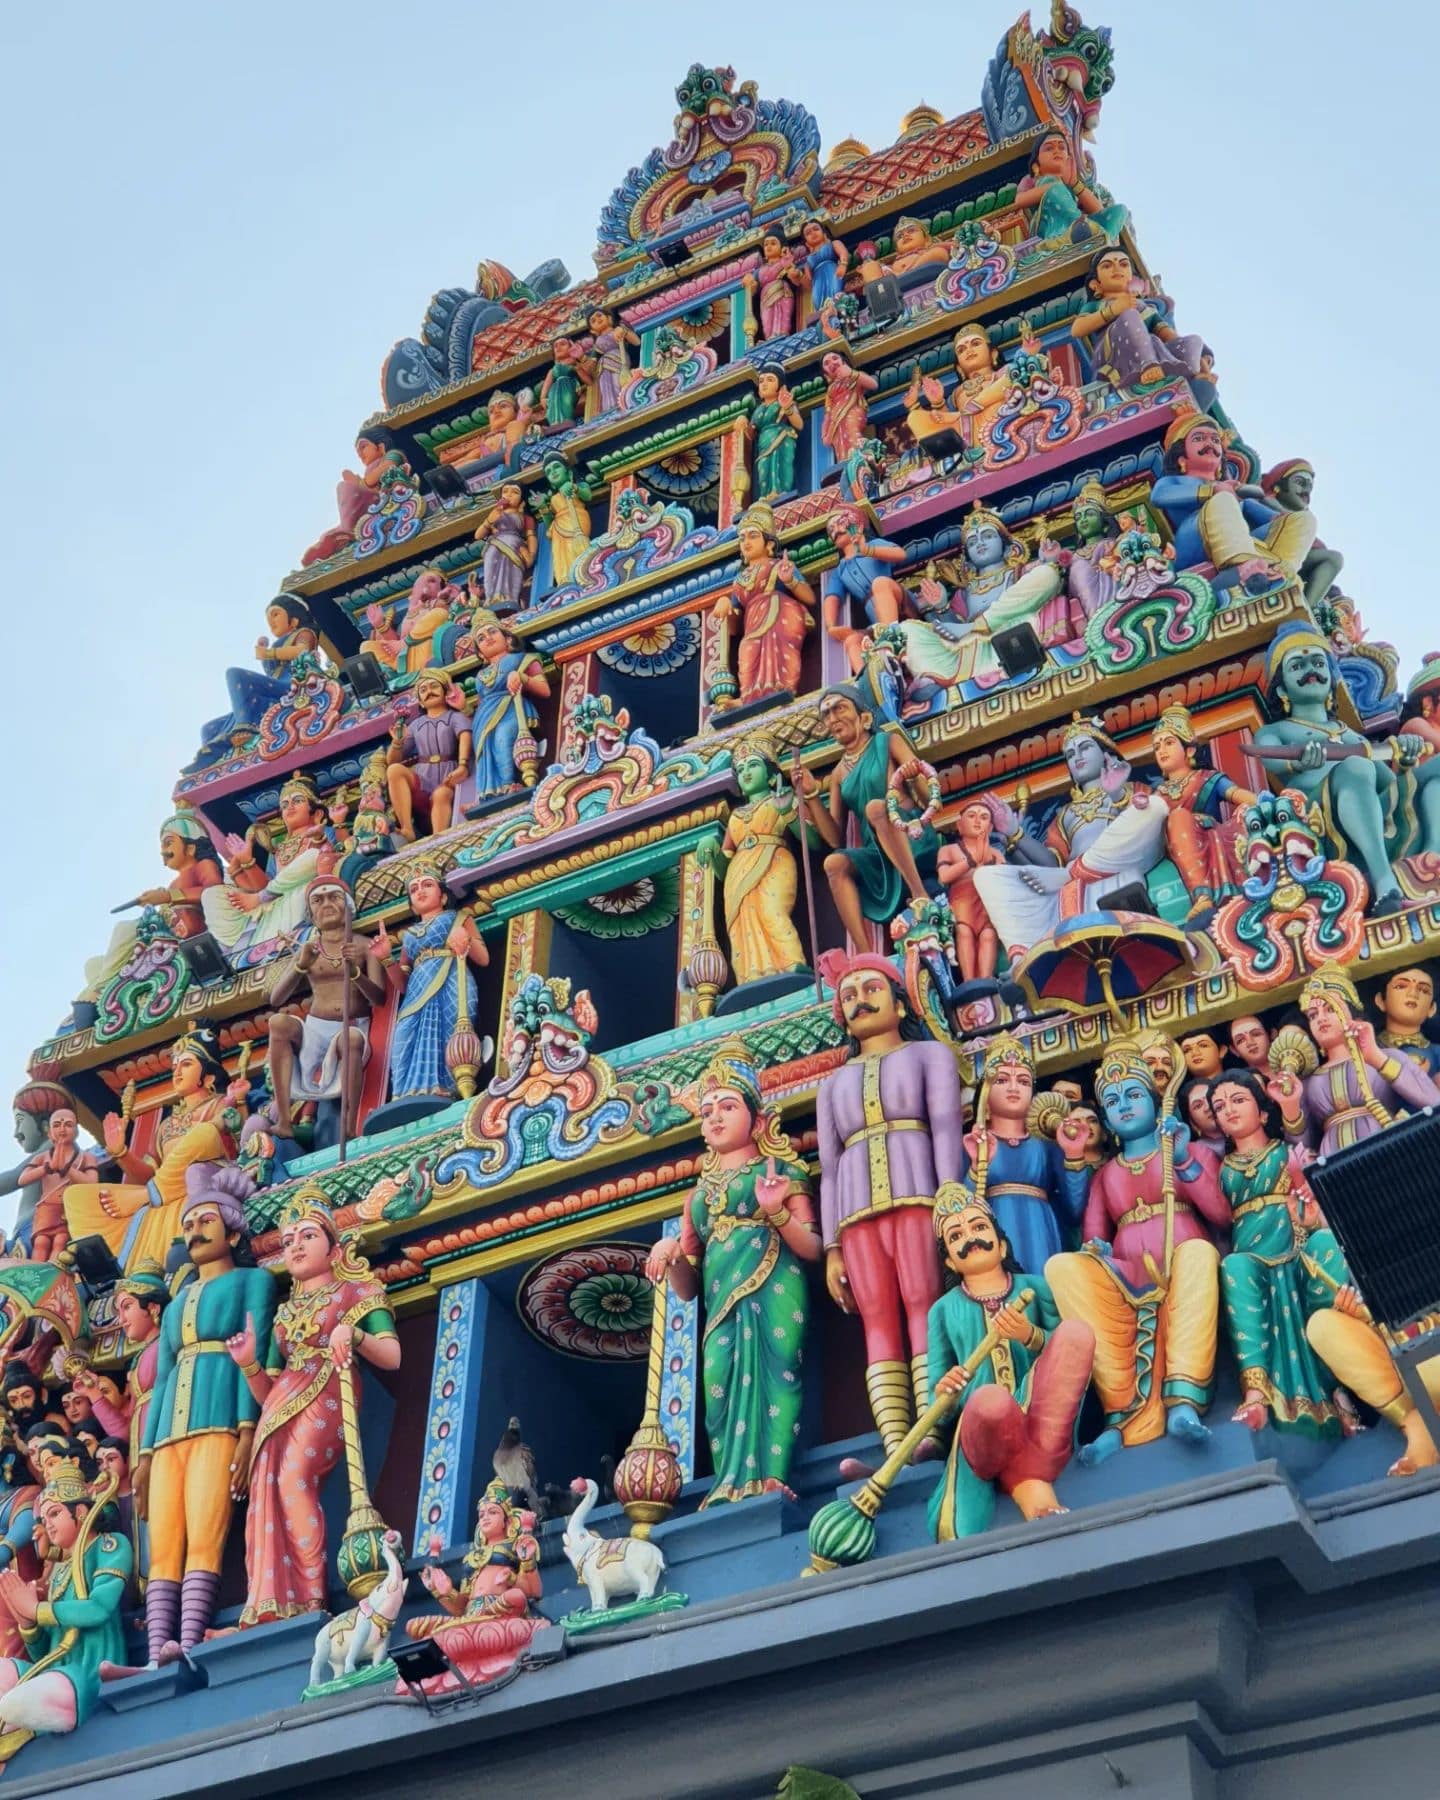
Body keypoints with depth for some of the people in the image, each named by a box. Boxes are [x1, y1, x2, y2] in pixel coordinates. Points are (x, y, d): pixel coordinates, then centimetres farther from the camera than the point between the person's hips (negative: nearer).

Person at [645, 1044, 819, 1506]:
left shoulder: (778, 1171, 15)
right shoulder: (700, 1194, 28)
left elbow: (813, 1249, 3)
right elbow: (687, 1287, 24)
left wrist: (778, 1213, -15)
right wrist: (671, 1253, 2)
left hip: (772, 1290, -4)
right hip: (721, 1302, 4)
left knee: (771, 1373, -22)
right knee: (722, 1389, -14)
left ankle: (769, 1482, -31)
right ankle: (734, 1491, -21)